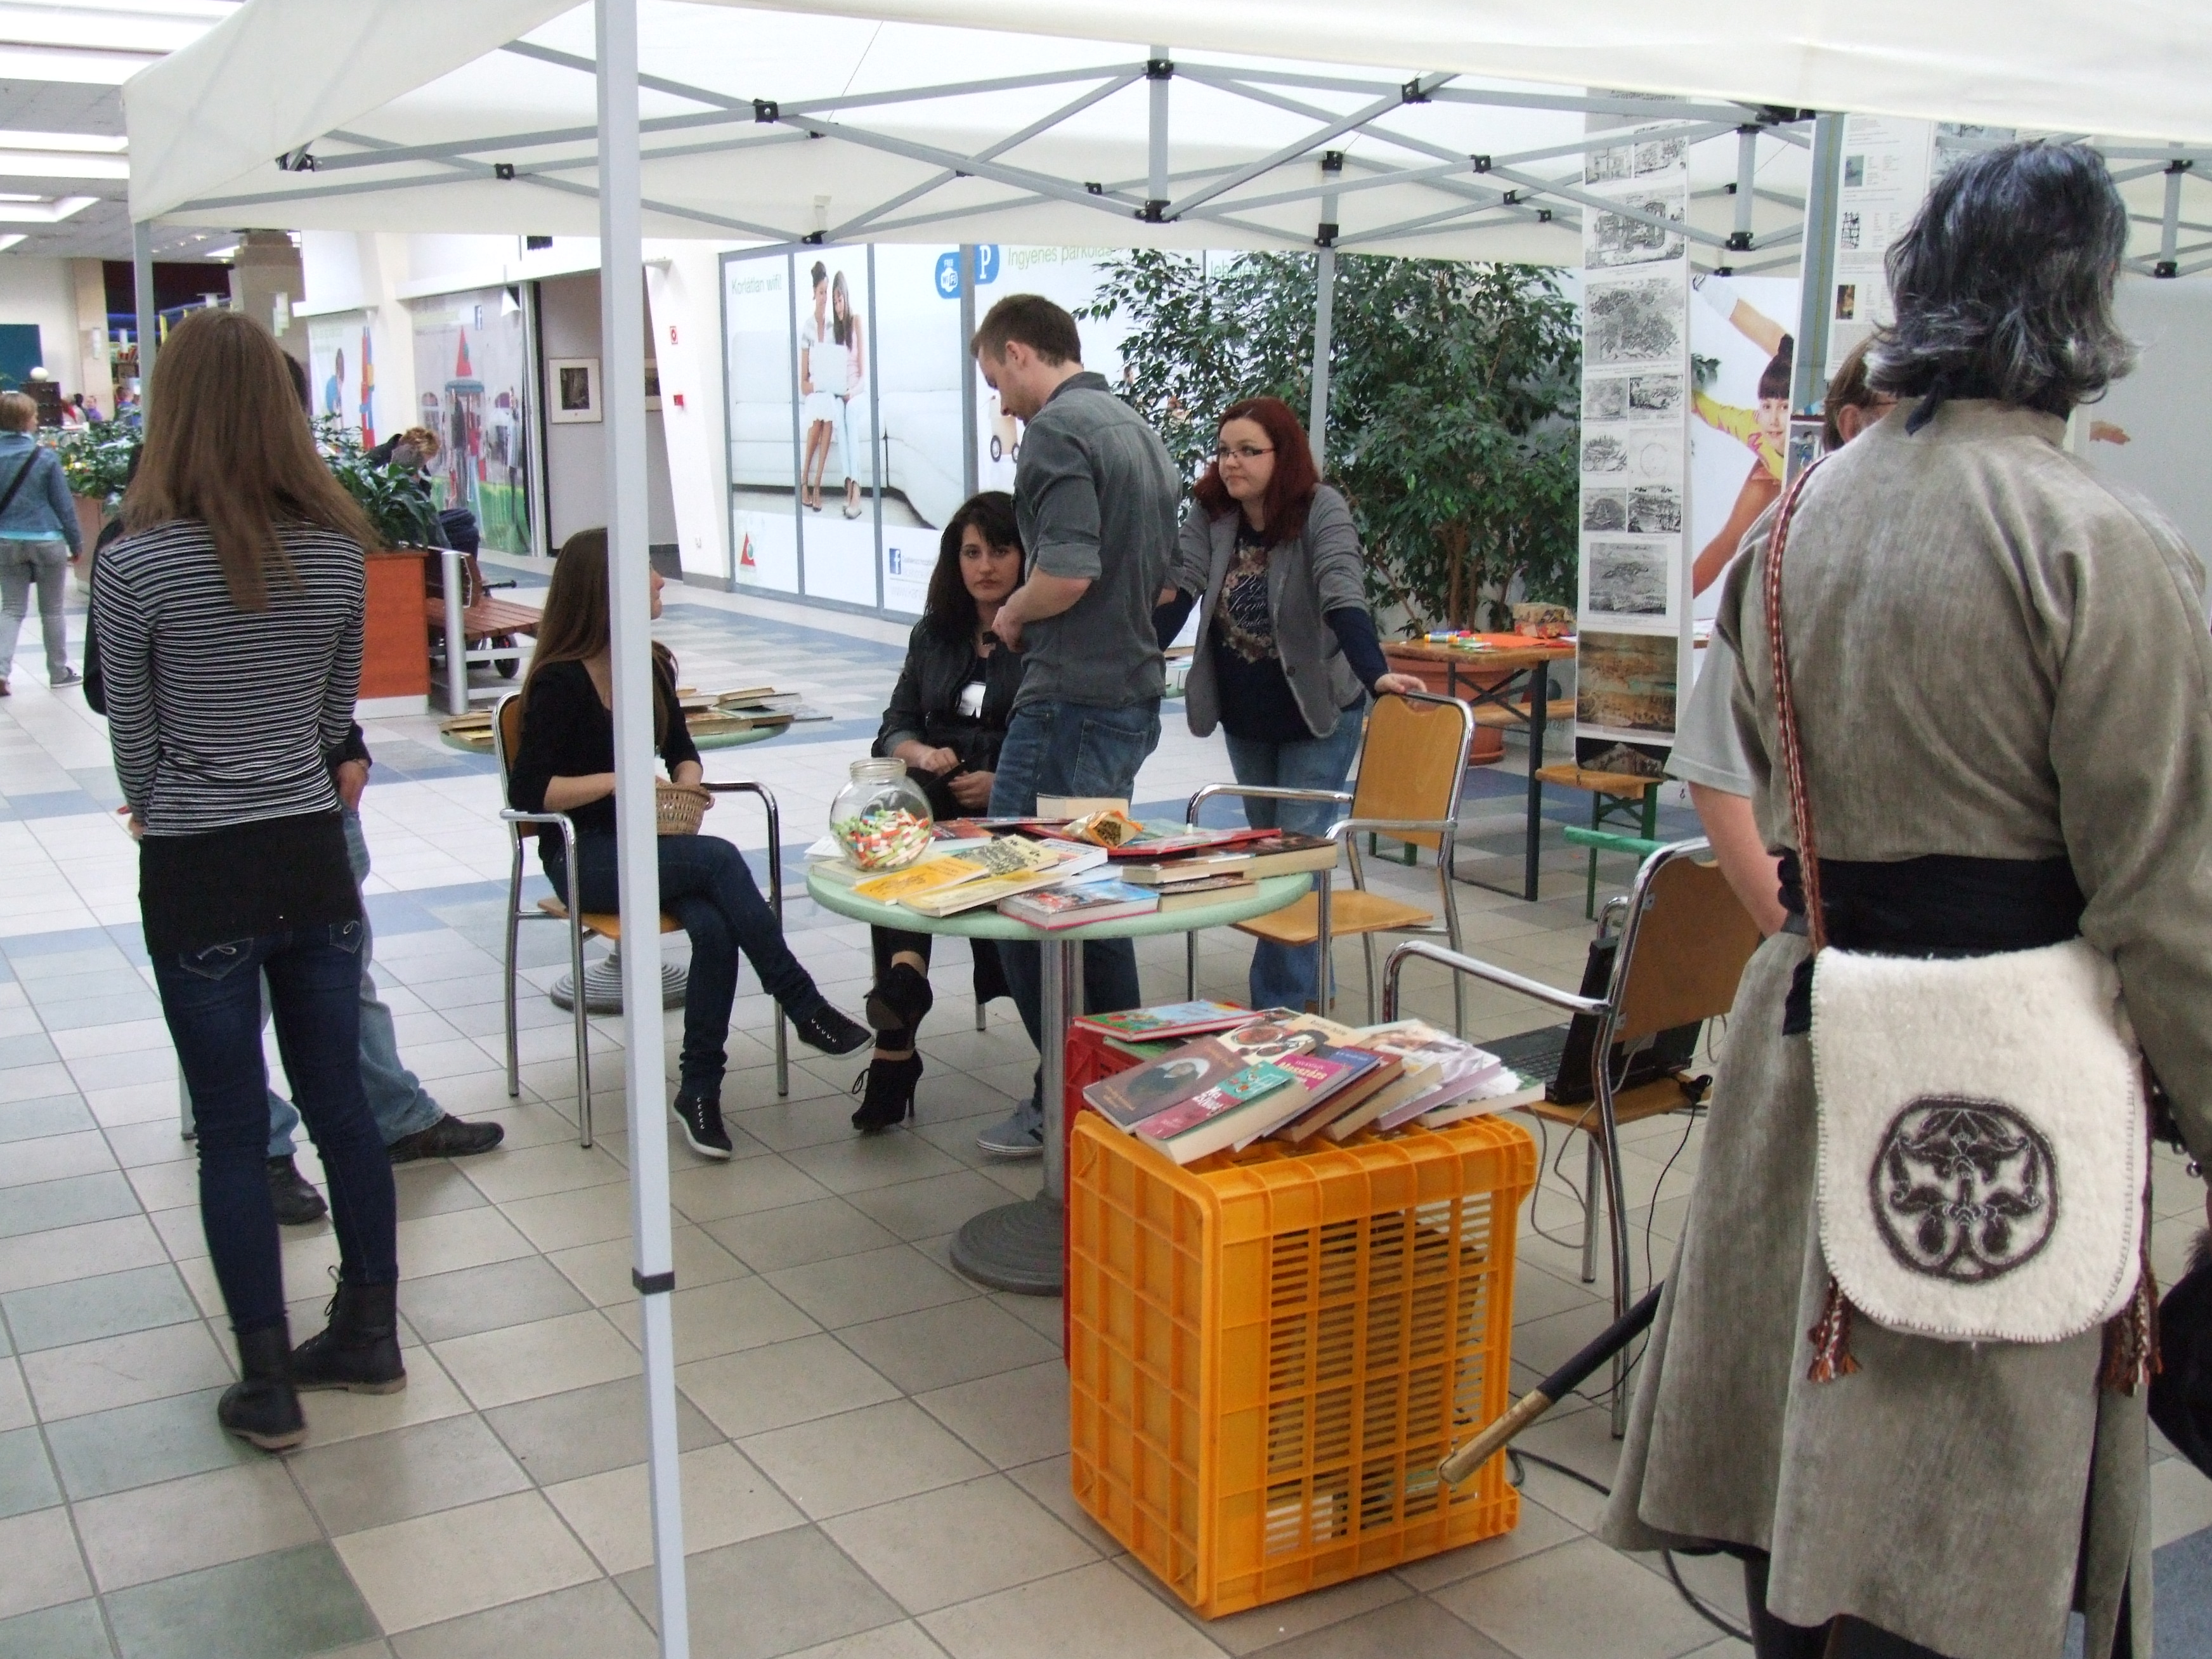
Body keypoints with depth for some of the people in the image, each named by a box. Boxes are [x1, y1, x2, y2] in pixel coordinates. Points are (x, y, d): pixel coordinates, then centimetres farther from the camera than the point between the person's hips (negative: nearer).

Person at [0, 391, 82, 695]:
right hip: (47, 541, -3)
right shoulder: (46, 458, -11)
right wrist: (76, 543, 4)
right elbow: (64, 504, -6)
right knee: (52, 610, 9)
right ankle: (59, 672, 19)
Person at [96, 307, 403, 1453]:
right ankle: (369, 1336, 28)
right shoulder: (337, 550, -3)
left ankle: (268, 1386, 15)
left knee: (232, 1129, 6)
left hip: (198, 875, -3)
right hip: (313, 855, 4)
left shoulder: (136, 564, -13)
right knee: (339, 1101, 15)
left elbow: (133, 740, -1)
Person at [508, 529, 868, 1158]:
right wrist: (616, 780, -20)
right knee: (718, 858, -32)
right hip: (582, 857, -5)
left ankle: (699, 1090, -21)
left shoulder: (652, 665, 8)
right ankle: (804, 1007, -23)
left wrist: (688, 785, -3)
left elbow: (681, 751, 20)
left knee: (715, 928, -28)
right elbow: (527, 791, -13)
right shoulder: (561, 681, -11)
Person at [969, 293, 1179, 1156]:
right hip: (1135, 692, 10)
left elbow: (1067, 572, -24)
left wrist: (1012, 616, -6)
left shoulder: (1056, 429, -13)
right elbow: (1168, 575, 21)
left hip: (1071, 697, -10)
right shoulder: (1138, 428, 16)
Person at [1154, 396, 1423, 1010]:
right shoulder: (1208, 513, -5)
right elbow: (1179, 588, -13)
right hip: (1244, 718, 6)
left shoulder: (1321, 510, -19)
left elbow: (1343, 597, -30)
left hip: (1317, 714, -6)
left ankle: (1281, 1009, -2)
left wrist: (1376, 674, -44)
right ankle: (1306, 982, 31)